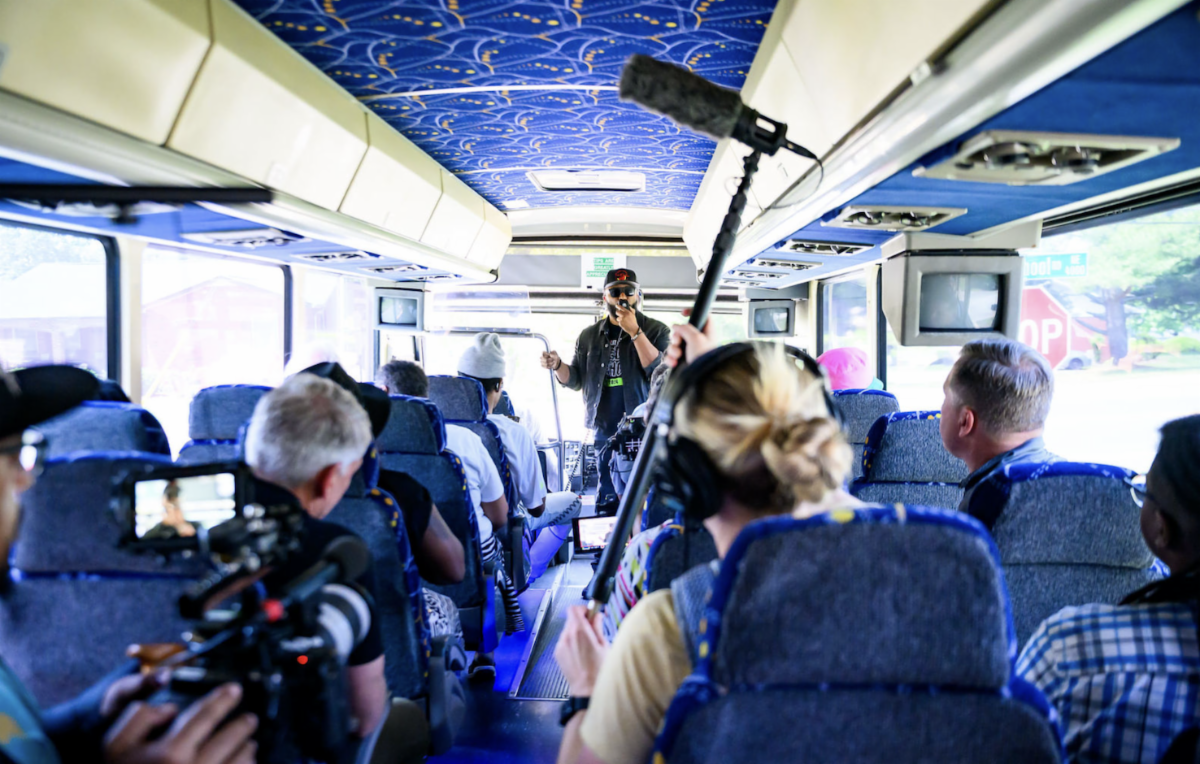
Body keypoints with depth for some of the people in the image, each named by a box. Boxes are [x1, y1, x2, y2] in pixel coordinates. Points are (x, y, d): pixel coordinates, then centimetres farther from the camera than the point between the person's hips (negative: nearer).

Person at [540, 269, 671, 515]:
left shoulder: (656, 330, 2)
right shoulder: (589, 336, 12)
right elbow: (575, 380, 14)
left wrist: (634, 332, -18)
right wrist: (557, 365, -6)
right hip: (605, 432, 3)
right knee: (607, 500, 11)